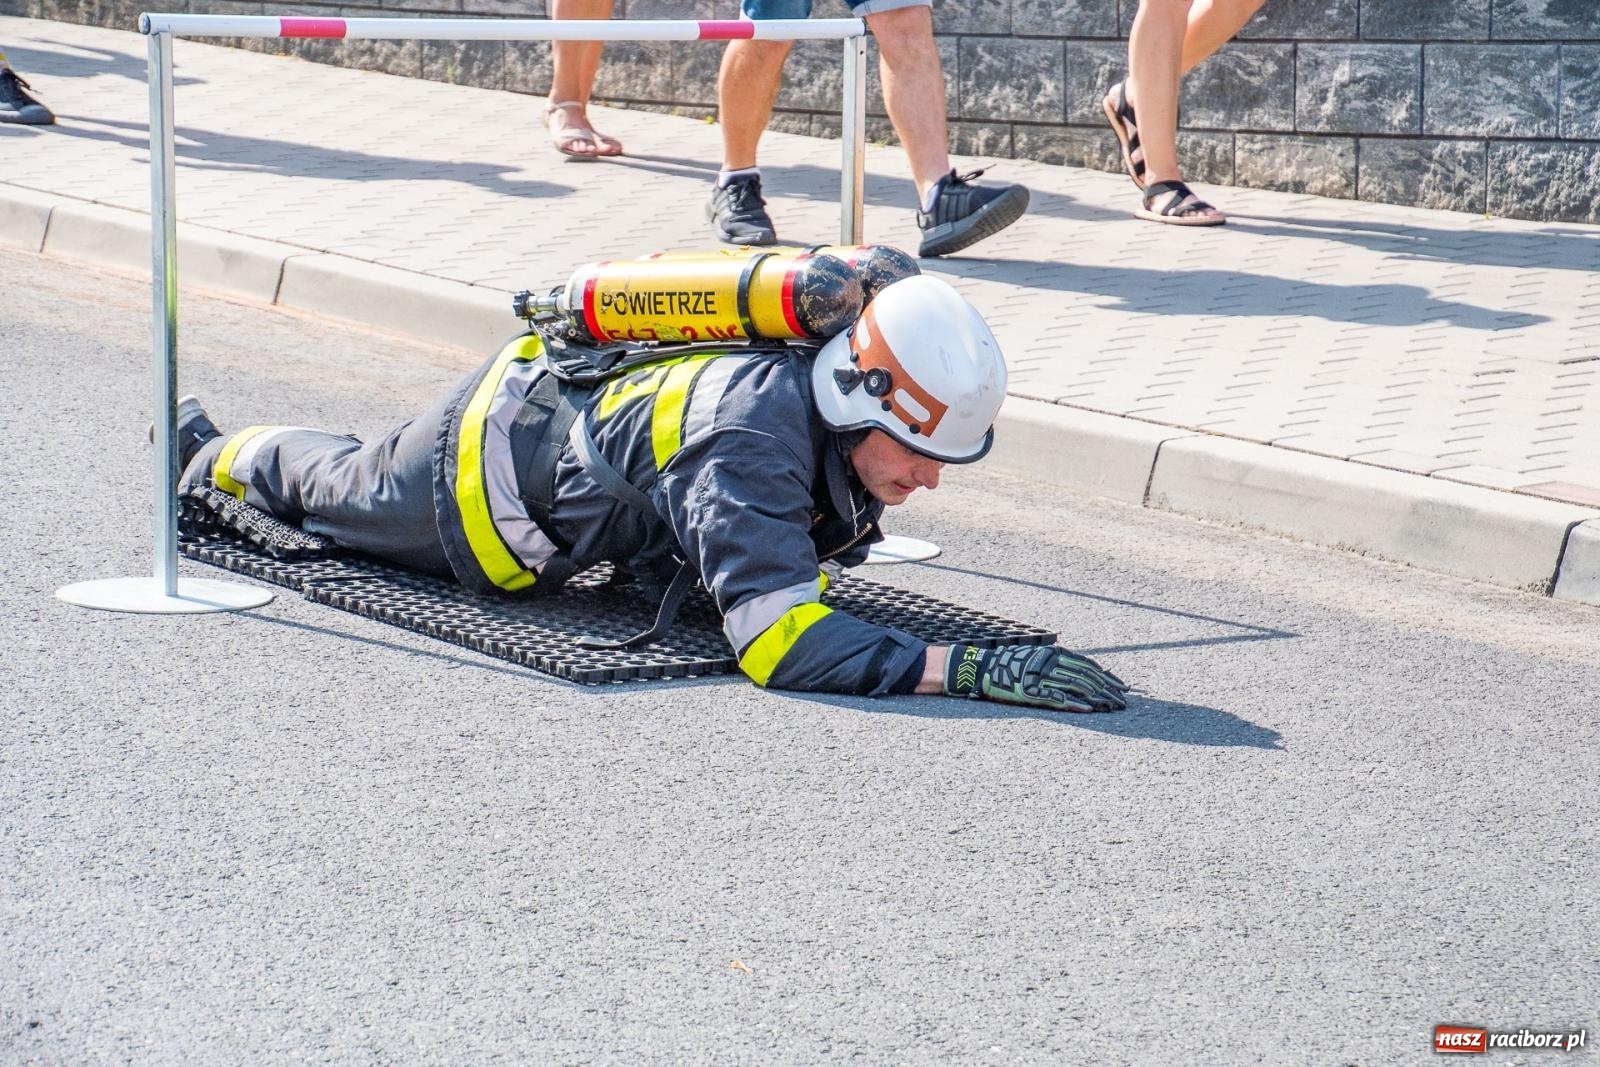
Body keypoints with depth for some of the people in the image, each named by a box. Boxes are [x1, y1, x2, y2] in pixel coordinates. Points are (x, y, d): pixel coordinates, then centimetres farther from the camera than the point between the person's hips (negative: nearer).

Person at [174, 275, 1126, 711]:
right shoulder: (754, 434, -48)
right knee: (337, 487, 30)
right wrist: (967, 667, -61)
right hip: (494, 460, -5)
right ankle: (215, 453, 59)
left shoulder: (845, 423, -24)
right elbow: (776, 641, -58)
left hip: (577, 406, 5)